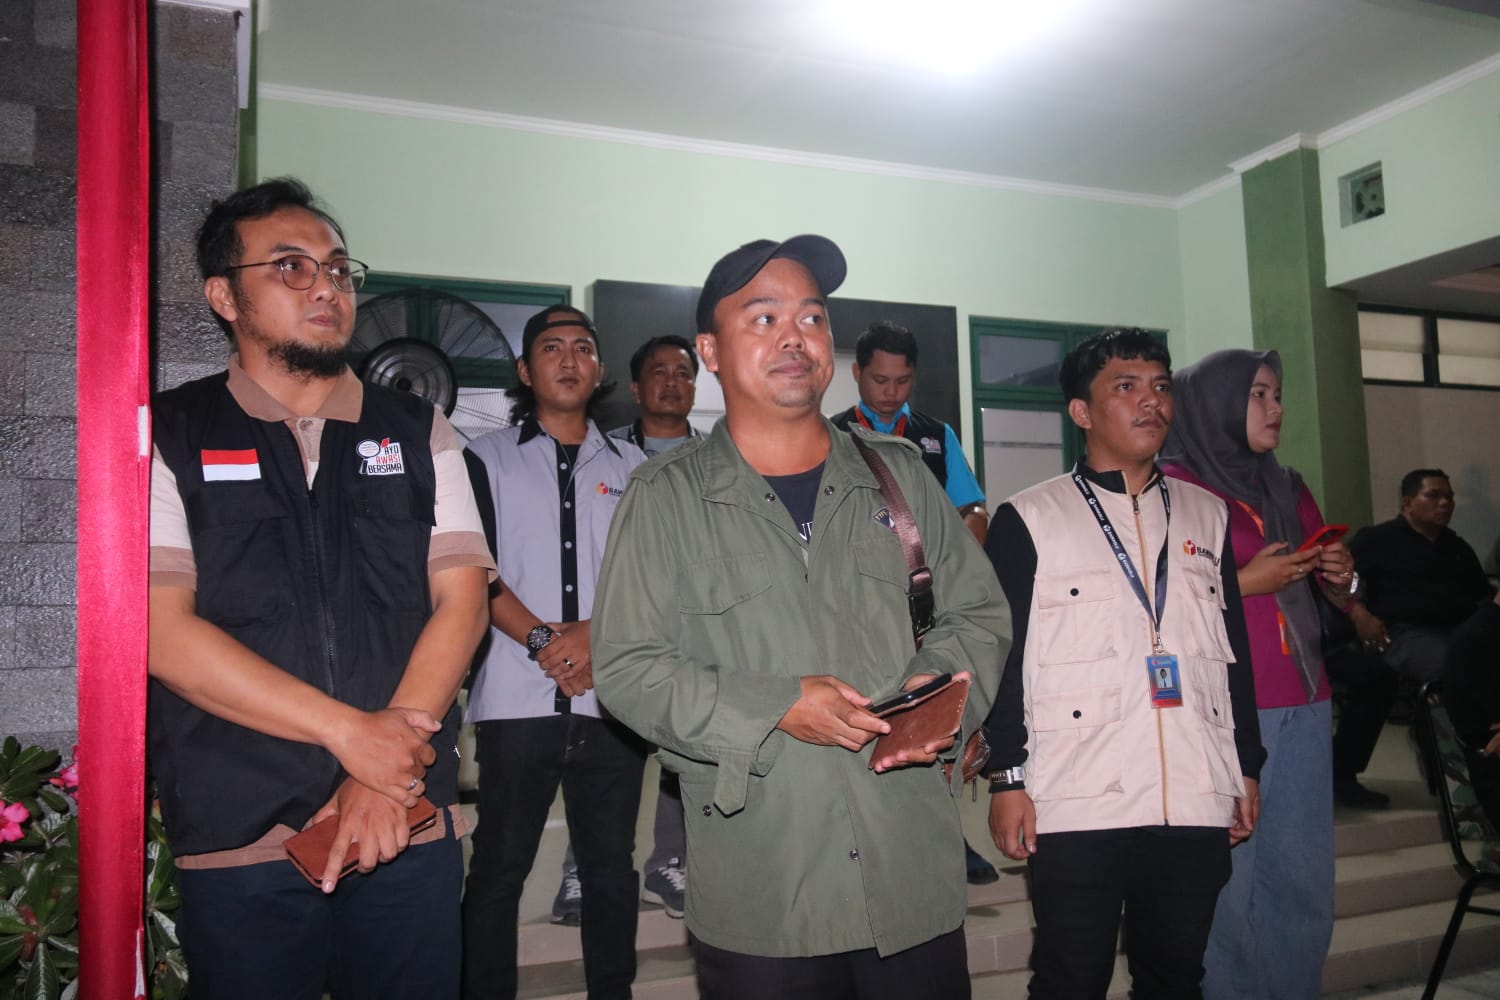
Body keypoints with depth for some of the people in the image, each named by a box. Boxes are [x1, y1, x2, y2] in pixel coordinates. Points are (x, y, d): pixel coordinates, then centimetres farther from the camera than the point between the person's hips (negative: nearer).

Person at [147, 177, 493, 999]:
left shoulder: (417, 433, 8)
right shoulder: (169, 436, 2)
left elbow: (460, 600, 1)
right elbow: (162, 629, -8)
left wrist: (385, 775, -11)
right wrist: (350, 731, -15)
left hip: (410, 830, 2)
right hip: (236, 841, -1)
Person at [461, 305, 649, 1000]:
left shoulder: (633, 468, 13)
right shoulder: (488, 459, 7)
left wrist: (598, 635, -9)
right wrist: (544, 641, -11)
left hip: (613, 701, 2)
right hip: (518, 700, -2)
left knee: (611, 865, 10)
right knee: (499, 866, 4)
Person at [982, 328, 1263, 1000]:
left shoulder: (1207, 515, 14)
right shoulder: (1027, 519, 1)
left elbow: (1236, 649, 16)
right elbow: (1001, 655, -2)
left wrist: (1248, 768, 14)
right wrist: (1008, 778, -6)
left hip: (1197, 799, 4)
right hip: (1075, 802, -4)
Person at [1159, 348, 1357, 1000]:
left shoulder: (1290, 490, 17)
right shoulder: (1173, 486, -4)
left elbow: (1336, 601, 23)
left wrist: (1341, 578, 2)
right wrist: (1243, 583, -15)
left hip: (1303, 705, 6)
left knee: (1304, 878, 8)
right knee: (1226, 881, -3)